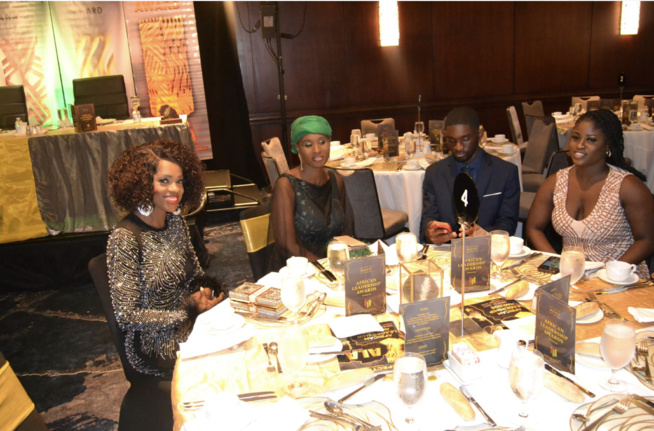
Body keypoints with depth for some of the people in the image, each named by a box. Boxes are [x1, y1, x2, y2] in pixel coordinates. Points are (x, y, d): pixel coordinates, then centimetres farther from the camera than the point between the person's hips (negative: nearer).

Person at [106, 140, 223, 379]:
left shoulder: (175, 221, 2)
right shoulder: (125, 238, -20)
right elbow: (127, 316, -17)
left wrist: (206, 290, -9)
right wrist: (189, 312, -19)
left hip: (191, 326, 6)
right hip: (157, 348, -6)